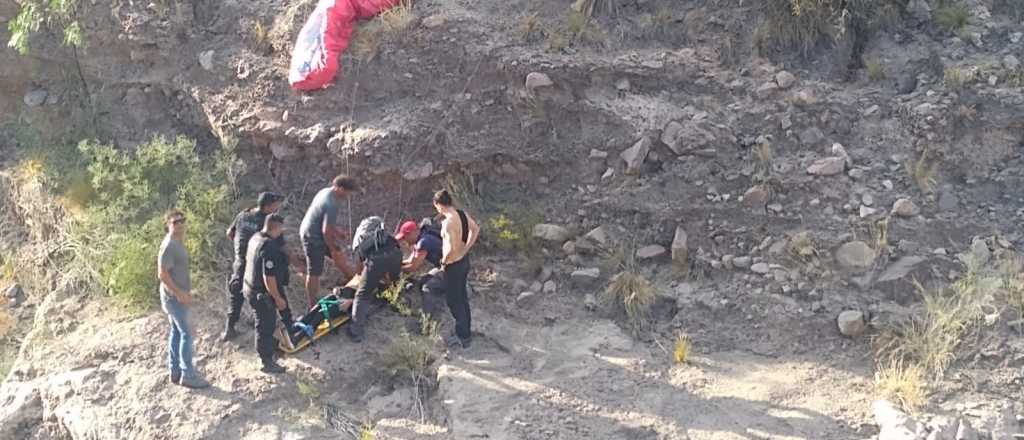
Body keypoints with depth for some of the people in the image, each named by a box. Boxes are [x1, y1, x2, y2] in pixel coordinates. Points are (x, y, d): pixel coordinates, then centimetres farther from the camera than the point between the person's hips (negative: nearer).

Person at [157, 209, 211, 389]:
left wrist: (185, 291, 18)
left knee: (176, 332, 15)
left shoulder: (177, 243, 9)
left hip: (177, 295, 10)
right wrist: (179, 293, -23)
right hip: (174, 297, -10)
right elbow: (162, 274, -24)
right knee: (187, 334, -6)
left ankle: (176, 371, 23)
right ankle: (188, 375, -1)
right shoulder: (169, 246, -21)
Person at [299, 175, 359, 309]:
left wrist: (336, 230, 20)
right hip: (313, 238, -10)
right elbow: (326, 231, -26)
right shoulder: (332, 205, -29)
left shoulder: (325, 192, 1)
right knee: (314, 273, 3)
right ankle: (313, 305, 15)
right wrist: (333, 249, -13)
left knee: (340, 258, 21)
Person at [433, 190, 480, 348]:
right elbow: (476, 229, 14)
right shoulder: (462, 214, -2)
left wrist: (444, 261, -14)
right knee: (462, 296, 22)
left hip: (454, 264, -9)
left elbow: (451, 248, -33)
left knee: (454, 300, 7)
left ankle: (463, 338, 16)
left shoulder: (449, 222, -28)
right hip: (464, 260, 9)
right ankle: (466, 331, 36)